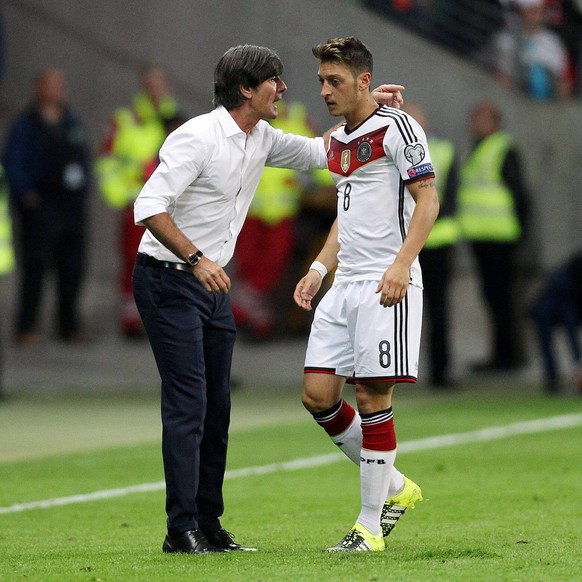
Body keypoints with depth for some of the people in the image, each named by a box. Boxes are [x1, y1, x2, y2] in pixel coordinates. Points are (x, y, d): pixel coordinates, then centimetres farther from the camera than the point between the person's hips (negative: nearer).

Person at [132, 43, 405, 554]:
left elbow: (317, 152, 23)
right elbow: (150, 206, -22)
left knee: (216, 407, 7)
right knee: (188, 402, -12)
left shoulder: (262, 141, 8)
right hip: (168, 281, -9)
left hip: (212, 283, 9)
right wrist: (195, 258, -30)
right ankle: (181, 530, -12)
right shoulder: (198, 137, -17)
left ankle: (208, 525, 11)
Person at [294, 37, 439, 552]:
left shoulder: (397, 128, -7)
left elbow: (428, 199, -13)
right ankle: (394, 488, 17)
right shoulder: (339, 142, 18)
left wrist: (401, 264, -23)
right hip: (345, 283, 8)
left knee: (373, 396, -8)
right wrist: (320, 268, 17)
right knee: (318, 394, 2)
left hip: (387, 284, -8)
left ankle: (371, 524, 0)